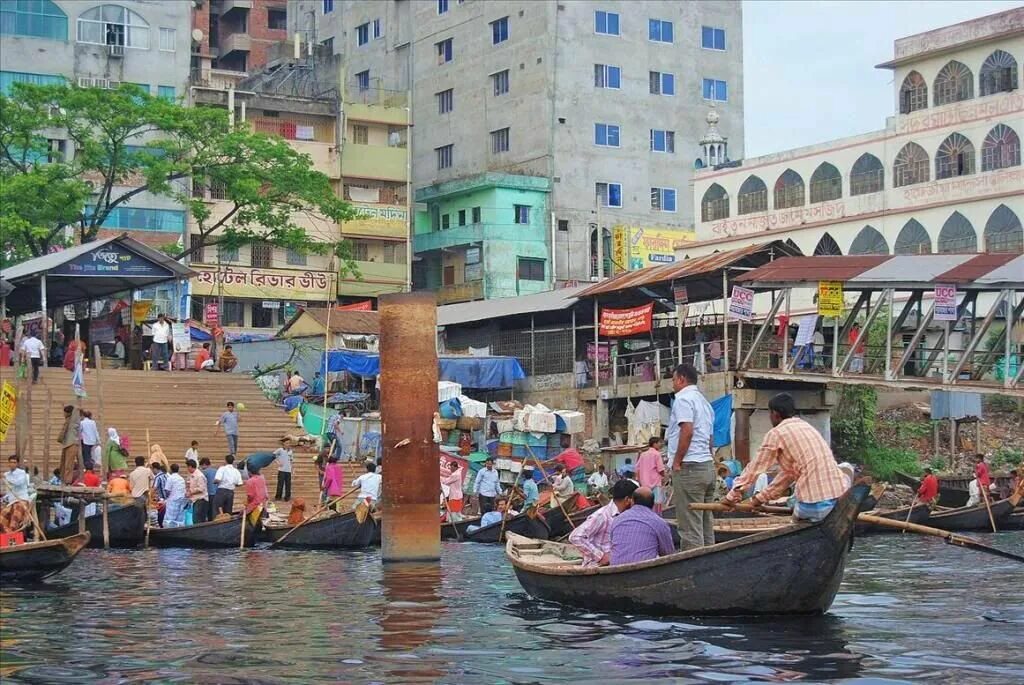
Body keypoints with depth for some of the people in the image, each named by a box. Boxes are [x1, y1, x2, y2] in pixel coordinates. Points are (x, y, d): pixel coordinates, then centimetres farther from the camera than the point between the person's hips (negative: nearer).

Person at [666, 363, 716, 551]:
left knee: (690, 526, -10)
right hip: (708, 465, 9)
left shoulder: (683, 398, -6)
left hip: (689, 467, -9)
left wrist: (677, 462, -13)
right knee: (706, 524, 9)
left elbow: (687, 431, -18)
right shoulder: (704, 401, 22)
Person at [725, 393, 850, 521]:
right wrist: (760, 498, 36)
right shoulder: (806, 427, 25)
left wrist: (732, 496, 22)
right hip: (841, 493, 6)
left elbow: (754, 468, 10)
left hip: (816, 502, -6)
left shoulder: (776, 434, 3)